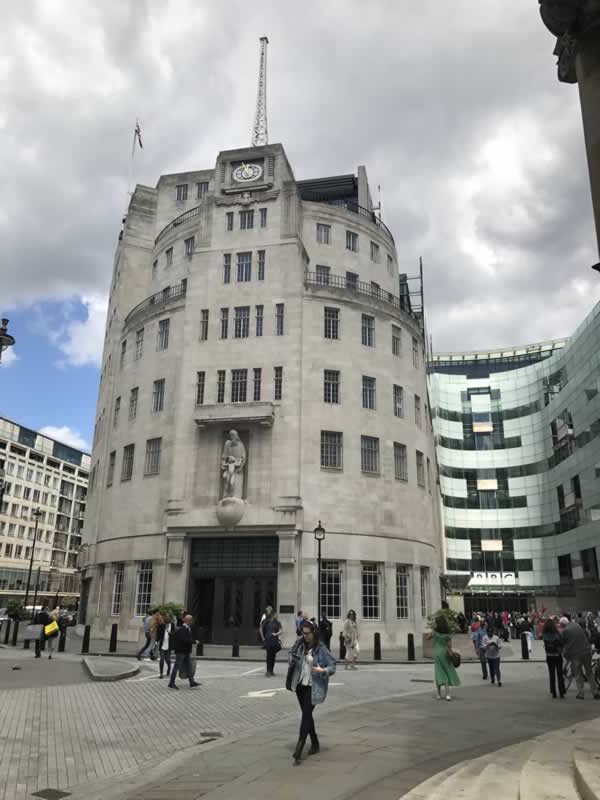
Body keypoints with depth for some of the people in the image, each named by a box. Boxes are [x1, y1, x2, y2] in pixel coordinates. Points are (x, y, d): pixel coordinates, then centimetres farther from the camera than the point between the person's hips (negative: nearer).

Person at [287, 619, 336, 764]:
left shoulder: (321, 649, -16)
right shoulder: (299, 642, -3)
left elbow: (332, 666, -12)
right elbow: (291, 654, 15)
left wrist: (323, 670, -30)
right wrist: (291, 659, -7)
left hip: (313, 687, -6)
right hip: (300, 685, 6)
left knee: (306, 716, -9)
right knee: (306, 714, 17)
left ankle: (298, 750, -8)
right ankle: (315, 743, 35)